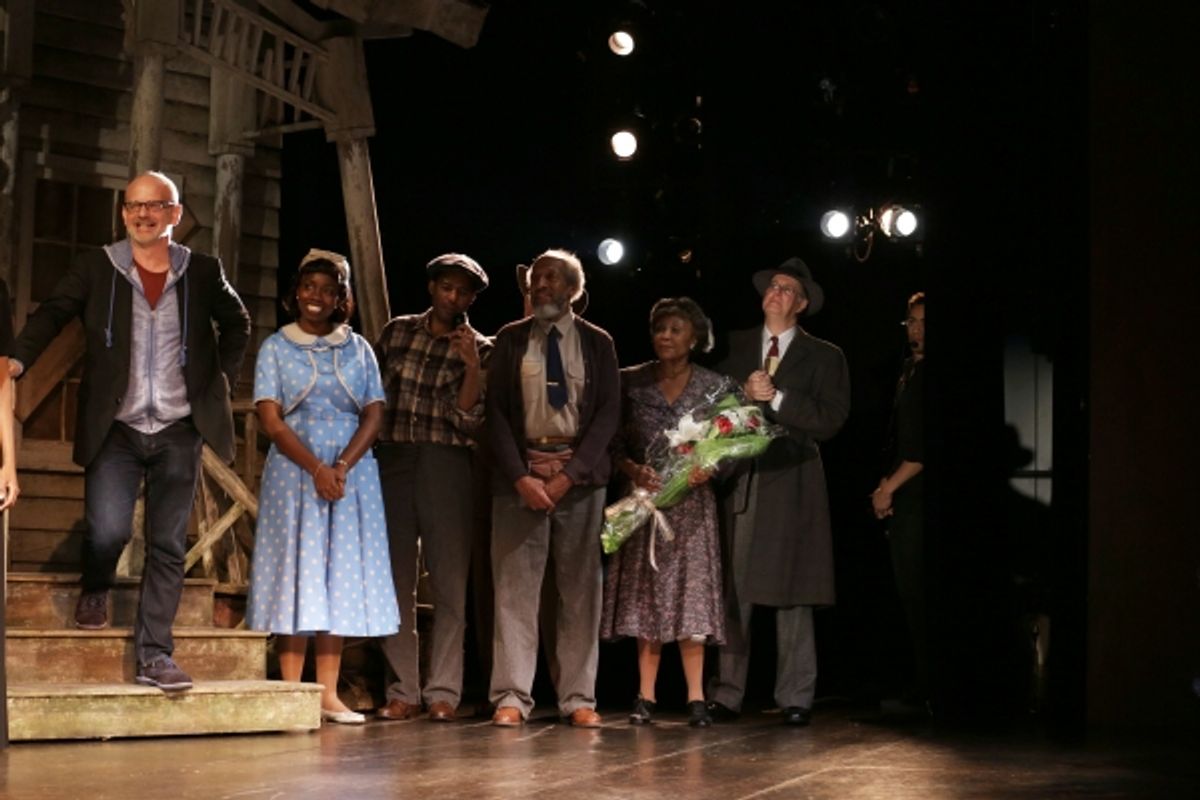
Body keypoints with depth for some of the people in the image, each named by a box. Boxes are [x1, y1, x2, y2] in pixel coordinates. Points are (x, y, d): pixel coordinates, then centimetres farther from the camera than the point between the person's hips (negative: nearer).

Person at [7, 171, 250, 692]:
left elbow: (237, 323, 21)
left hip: (179, 432, 2)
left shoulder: (203, 273, 5)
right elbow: (52, 314, -9)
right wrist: (17, 360, -26)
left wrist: (223, 378, 10)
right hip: (116, 429, -1)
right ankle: (96, 589, 20)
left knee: (168, 546, 2)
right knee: (107, 529, -15)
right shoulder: (96, 268, 1)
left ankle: (154, 655, 10)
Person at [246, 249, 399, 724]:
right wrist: (316, 468, -15)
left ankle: (329, 696, 4)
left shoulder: (358, 349, 11)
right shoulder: (276, 348, 5)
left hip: (352, 476, 2)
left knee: (340, 579, 1)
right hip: (293, 475, -2)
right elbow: (271, 419, -4)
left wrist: (342, 467, -12)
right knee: (296, 576, -5)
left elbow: (374, 414, 3)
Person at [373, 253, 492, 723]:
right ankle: (402, 691, 7)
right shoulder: (397, 332, 12)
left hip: (446, 466, -2)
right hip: (390, 461, 3)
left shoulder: (479, 349, 4)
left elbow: (469, 420, -5)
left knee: (449, 581, -4)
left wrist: (472, 367, -16)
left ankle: (443, 692, 0)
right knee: (395, 580, 2)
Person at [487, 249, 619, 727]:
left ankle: (578, 698, 4)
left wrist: (569, 475, -10)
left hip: (580, 476, 0)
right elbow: (496, 411, 4)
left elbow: (608, 413, 1)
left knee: (580, 588, 0)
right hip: (520, 474, 0)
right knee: (514, 586, -3)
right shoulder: (510, 339, 9)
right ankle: (512, 697, -1)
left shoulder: (597, 343, 8)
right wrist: (520, 477, -8)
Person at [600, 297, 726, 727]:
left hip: (691, 501, -1)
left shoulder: (713, 385, 2)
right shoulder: (631, 382, 3)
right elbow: (613, 442, 3)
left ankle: (696, 697, 0)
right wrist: (633, 470, -15)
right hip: (643, 498, 1)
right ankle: (646, 696, 6)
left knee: (690, 592, -3)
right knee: (645, 594, 2)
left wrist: (709, 469, -17)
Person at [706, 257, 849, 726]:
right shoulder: (734, 347, 17)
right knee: (733, 591, -2)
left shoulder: (823, 357, 9)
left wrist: (776, 397, -10)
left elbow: (831, 419, -3)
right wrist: (743, 396, -6)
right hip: (739, 479, 2)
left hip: (791, 482, -2)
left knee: (792, 594, -2)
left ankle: (795, 698, 3)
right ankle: (727, 693, 1)